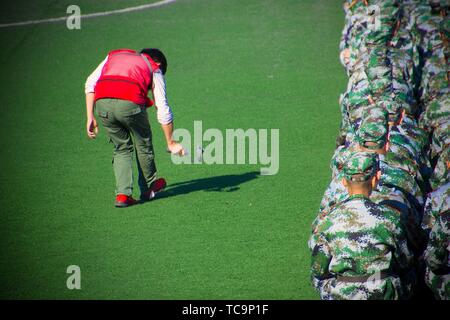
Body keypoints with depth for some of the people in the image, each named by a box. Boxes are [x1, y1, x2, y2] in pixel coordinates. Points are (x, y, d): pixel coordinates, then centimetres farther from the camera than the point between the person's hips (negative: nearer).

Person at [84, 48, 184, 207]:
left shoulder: (114, 55, 33)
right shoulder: (155, 69, 25)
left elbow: (90, 83, 18)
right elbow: (163, 111, 22)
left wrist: (90, 117, 17)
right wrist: (171, 143, 30)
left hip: (102, 103, 3)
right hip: (130, 103, -3)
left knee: (122, 148, 22)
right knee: (143, 145, 23)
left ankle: (123, 194, 11)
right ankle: (148, 188, 40)